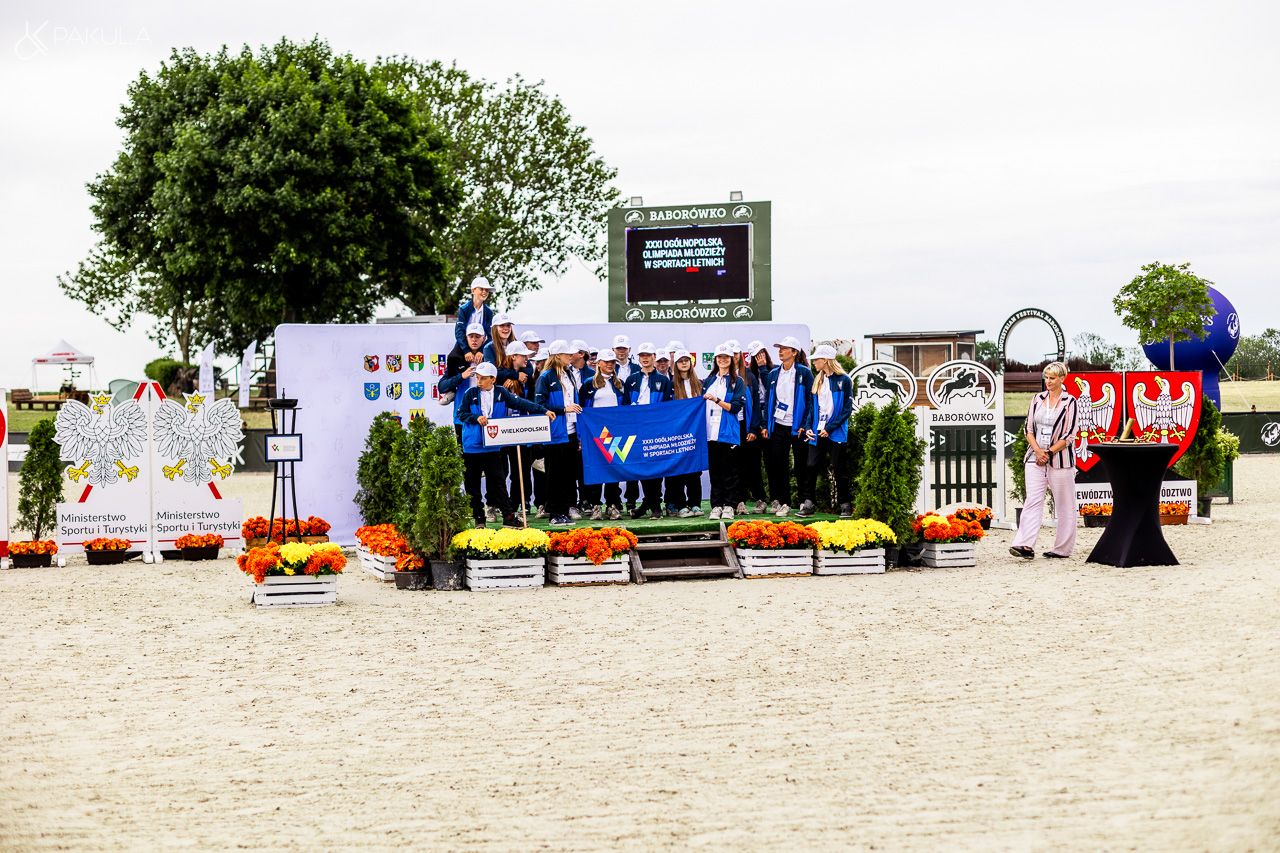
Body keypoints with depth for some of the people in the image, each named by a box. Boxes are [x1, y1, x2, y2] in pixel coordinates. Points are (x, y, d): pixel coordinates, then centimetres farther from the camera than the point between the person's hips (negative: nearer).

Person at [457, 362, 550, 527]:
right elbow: (461, 413, 0)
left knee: (498, 481, -1)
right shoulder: (471, 393, 0)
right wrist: (476, 418, -18)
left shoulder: (501, 394, 1)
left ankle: (508, 515, 1)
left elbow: (520, 403, -6)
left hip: (492, 445, 0)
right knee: (473, 483, 5)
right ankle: (478, 517, 14)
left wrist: (543, 410, -14)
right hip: (472, 446, 0)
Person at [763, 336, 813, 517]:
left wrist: (805, 425, -12)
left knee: (801, 466, 0)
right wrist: (765, 425, 6)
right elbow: (769, 400, 13)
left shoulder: (803, 373, -5)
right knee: (778, 465, 2)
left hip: (797, 427, -5)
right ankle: (782, 502, 8)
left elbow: (811, 400, -6)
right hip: (778, 426, 5)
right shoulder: (774, 374, 10)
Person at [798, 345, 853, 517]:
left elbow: (847, 409, -8)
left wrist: (830, 428, -14)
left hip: (836, 433, -5)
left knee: (839, 470, 1)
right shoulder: (817, 381, 14)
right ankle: (808, 504, 3)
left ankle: (846, 506, 9)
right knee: (811, 467, -1)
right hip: (817, 432, 5)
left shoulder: (843, 380, -5)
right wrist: (808, 427, 1)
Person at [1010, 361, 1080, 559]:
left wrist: (1049, 453, -11)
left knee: (1064, 504, 3)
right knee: (1033, 500, -8)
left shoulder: (1069, 402, -3)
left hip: (1060, 459, -3)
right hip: (1036, 458, 3)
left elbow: (1069, 436, -6)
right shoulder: (1037, 399, 10)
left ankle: (1062, 548, 12)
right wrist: (1037, 451, -7)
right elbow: (1029, 429, 8)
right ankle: (1025, 545, -17)